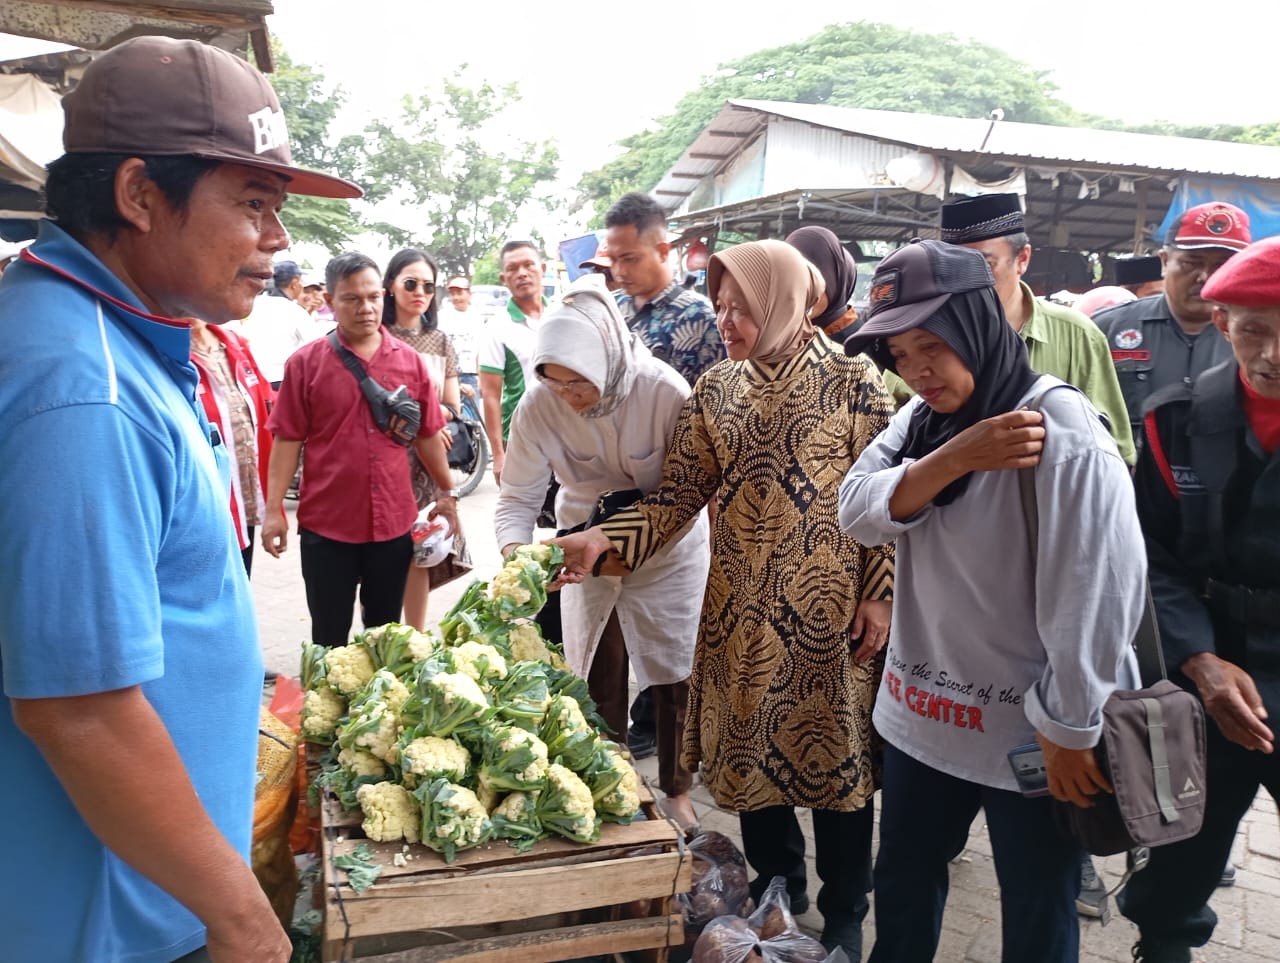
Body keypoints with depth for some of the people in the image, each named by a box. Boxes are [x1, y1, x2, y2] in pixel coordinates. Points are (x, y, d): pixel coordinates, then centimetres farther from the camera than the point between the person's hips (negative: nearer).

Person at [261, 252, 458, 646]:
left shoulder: (410, 361, 3)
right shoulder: (305, 362, -4)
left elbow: (428, 435, 10)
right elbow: (288, 440, -3)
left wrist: (447, 493, 13)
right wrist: (274, 508, -6)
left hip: (394, 522, 2)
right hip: (325, 525, -2)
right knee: (330, 639, 9)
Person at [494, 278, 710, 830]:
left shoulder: (664, 391, -28)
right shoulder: (538, 406, -20)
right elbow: (519, 497, -15)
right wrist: (513, 551, -35)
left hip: (669, 546, -2)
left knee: (673, 673, 9)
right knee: (597, 679, 11)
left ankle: (676, 790, 30)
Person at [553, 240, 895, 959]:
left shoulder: (852, 380, -6)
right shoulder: (715, 390, 4)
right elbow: (678, 495, 0)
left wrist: (881, 594, -10)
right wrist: (605, 540, -13)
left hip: (832, 610, -3)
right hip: (742, 609, 4)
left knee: (836, 755, 9)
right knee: (752, 753, 14)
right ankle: (778, 889, 39)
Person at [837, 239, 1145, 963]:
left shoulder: (1063, 433, -22)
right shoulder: (925, 419, 1)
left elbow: (1095, 598, -22)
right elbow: (858, 513, -10)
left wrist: (1070, 733, -16)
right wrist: (953, 458, -25)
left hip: (1030, 733, -6)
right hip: (924, 709, 6)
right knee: (903, 879, 23)